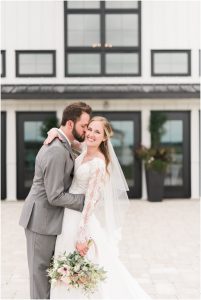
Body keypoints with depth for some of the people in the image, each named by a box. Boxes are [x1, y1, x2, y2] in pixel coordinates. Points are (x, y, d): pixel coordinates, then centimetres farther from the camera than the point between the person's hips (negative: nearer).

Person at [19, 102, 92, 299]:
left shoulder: (62, 145, 8)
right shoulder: (58, 151, -24)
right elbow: (55, 197, -24)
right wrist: (85, 199, -15)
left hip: (47, 217, 10)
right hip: (42, 219, -10)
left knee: (46, 268, 16)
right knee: (41, 269, 2)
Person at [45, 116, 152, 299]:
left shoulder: (98, 163, -21)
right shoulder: (84, 152, 2)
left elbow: (91, 201, -22)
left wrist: (82, 237, -21)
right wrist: (55, 131, -7)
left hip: (81, 220, -9)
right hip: (71, 214, 9)